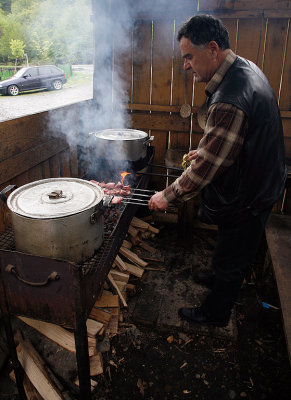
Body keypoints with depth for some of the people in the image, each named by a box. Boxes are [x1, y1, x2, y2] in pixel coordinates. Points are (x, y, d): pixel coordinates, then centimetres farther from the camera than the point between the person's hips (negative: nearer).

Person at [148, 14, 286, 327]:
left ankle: (215, 313, 36)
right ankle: (219, 277, 56)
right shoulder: (246, 68, 0)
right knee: (231, 249, 30)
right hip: (260, 182, 9)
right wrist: (206, 149, 15)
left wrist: (168, 196, -17)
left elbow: (204, 169, -30)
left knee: (231, 259, 12)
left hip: (245, 198, -9)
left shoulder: (229, 102, -34)